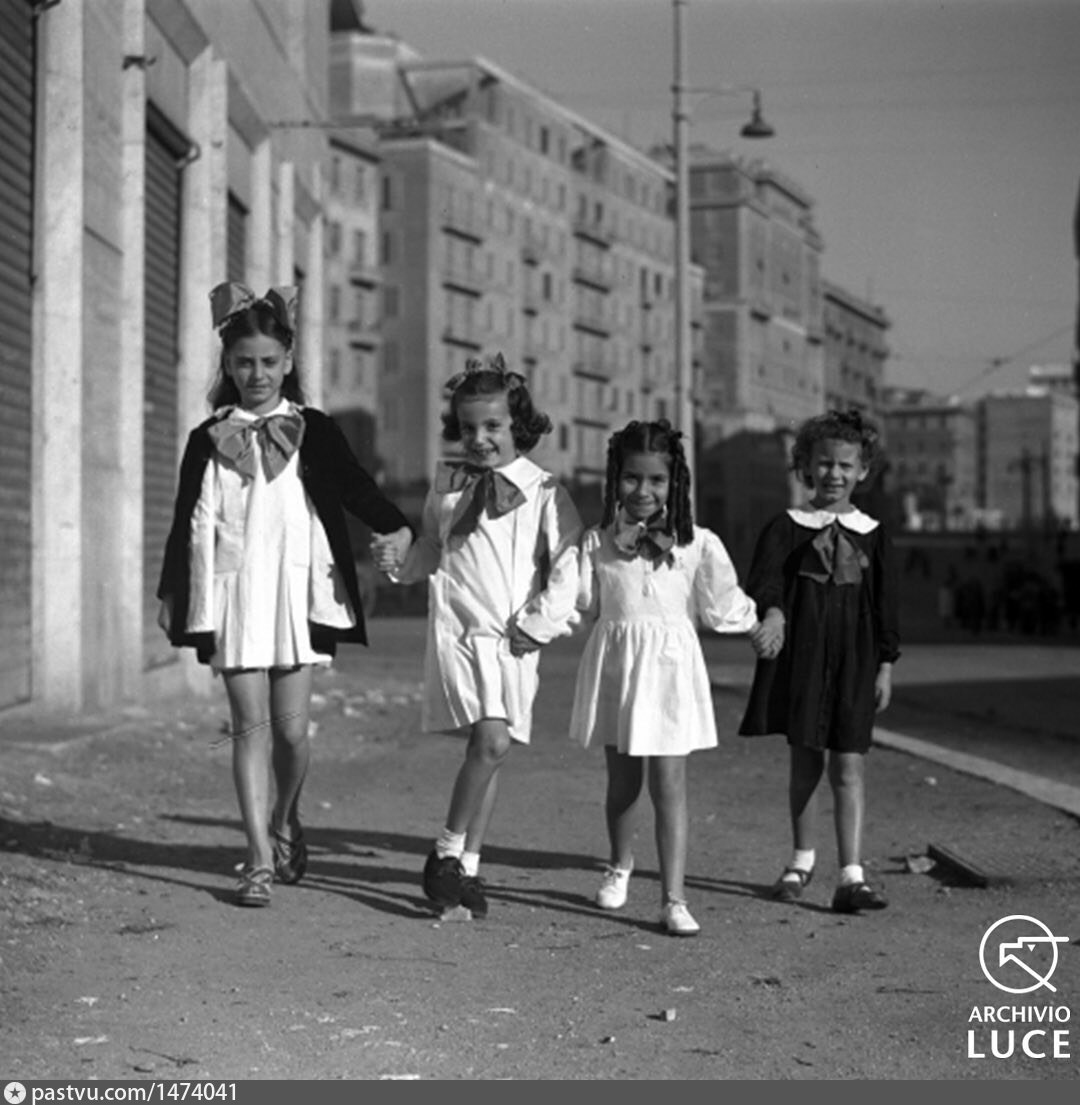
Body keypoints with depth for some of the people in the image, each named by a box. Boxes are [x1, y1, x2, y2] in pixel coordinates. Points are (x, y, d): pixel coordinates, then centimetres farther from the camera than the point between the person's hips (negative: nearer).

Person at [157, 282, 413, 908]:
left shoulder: (313, 432, 5)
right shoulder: (208, 440, 8)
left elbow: (354, 486, -6)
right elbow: (188, 522, 13)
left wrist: (395, 528, -23)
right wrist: (170, 594, 13)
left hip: (296, 590, -1)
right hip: (232, 592, 1)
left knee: (292, 729, 0)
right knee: (251, 725, -3)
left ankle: (285, 821, 30)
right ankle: (261, 860, 3)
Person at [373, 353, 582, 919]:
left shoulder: (543, 490, 0)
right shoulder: (447, 482, 8)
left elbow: (568, 567, -2)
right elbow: (432, 549, 21)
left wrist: (537, 625, -7)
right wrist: (399, 562, 2)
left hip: (515, 641, 1)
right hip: (458, 629, -1)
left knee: (490, 748, 4)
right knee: (491, 740, -17)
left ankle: (466, 865, 15)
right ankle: (448, 852, -5)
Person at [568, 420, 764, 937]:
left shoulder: (697, 545, -2)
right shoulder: (598, 542, 2)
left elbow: (721, 610, 2)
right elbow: (584, 605, -4)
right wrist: (618, 553, -6)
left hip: (669, 665, -2)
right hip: (614, 661, 2)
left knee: (669, 784, -5)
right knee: (622, 780, 14)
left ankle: (674, 899, -3)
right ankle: (620, 864, 42)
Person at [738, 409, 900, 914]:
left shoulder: (872, 535, 7)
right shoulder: (786, 528, 2)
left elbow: (885, 604, 9)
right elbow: (764, 579, -13)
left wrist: (886, 664, 6)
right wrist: (772, 612, -34)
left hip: (853, 662, 0)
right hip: (799, 658, 0)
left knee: (849, 765, -5)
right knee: (804, 760, 10)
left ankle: (851, 876, -8)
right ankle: (802, 859, 27)